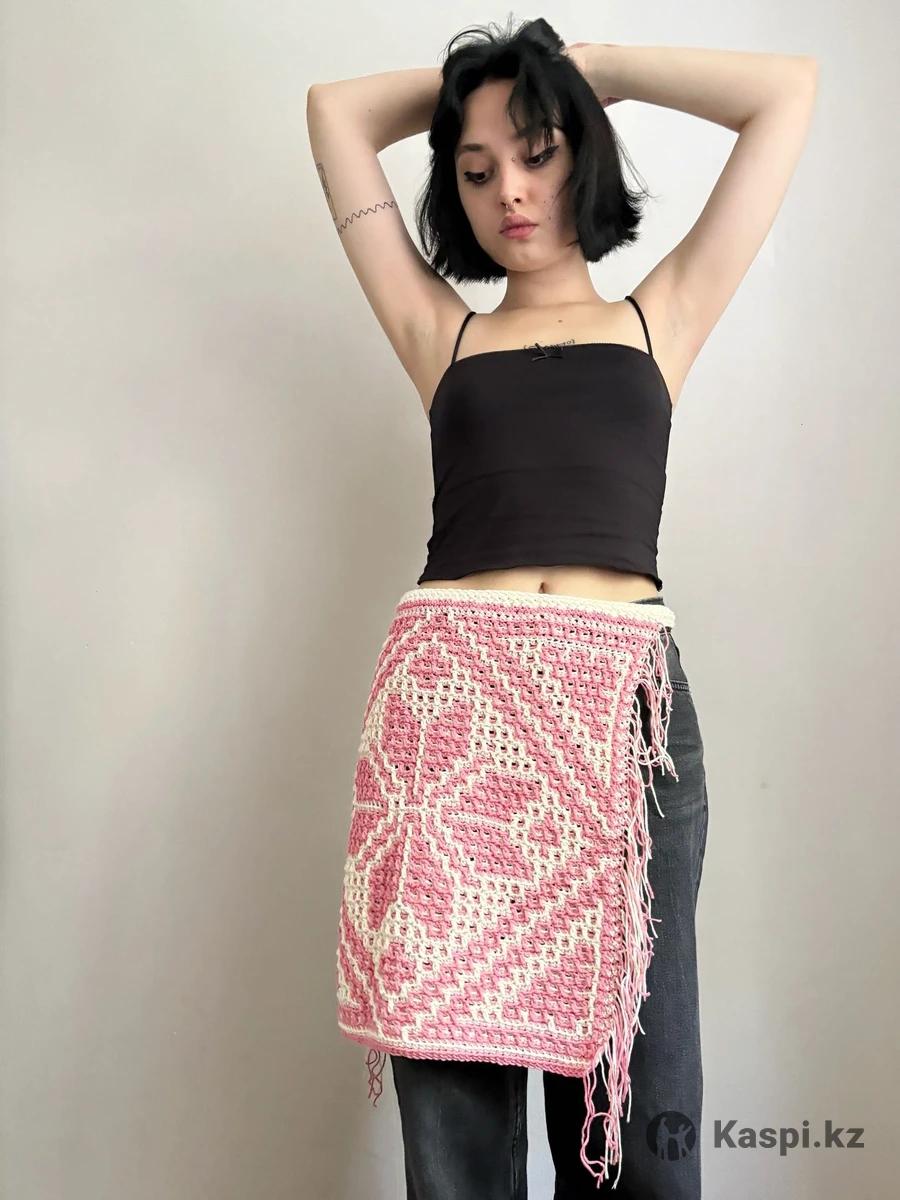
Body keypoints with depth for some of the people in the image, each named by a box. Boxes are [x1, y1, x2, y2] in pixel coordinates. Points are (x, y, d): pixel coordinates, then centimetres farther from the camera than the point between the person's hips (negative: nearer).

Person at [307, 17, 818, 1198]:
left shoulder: (660, 317, 19)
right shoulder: (442, 330, 19)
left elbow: (787, 92, 22)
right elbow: (337, 113, 24)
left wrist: (600, 68, 27)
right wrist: (462, 84, 31)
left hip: (625, 698, 0)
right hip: (448, 699, 1)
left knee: (633, 1085, 3)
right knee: (451, 1083, 1)